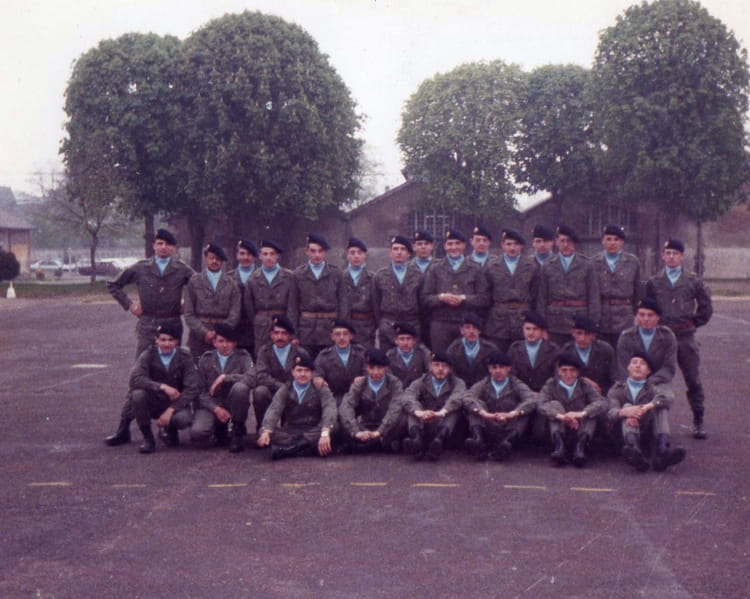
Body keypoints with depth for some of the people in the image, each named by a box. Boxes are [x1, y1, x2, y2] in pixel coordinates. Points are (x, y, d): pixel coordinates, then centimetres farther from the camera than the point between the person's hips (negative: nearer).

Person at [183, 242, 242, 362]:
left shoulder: (231, 284, 10)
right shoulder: (194, 281, 8)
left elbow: (235, 314, 4)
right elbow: (189, 314, 3)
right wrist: (204, 332, -8)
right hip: (199, 336, 0)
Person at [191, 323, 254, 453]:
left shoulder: (242, 356, 0)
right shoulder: (205, 359, 4)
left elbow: (251, 379, -20)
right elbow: (201, 391, 0)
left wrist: (225, 377, -21)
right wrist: (216, 409, -16)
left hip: (233, 403, -1)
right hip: (211, 403, 1)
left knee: (240, 387, -35)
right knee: (197, 434, -28)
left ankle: (238, 432, -10)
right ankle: (220, 427, 12)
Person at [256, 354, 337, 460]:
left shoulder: (321, 389, 3)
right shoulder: (285, 389, 7)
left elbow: (329, 409, -16)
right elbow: (274, 410, -10)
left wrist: (325, 433, -37)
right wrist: (266, 431, -32)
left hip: (313, 432, -1)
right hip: (290, 433, 1)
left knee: (333, 426, -33)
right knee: (263, 432, -26)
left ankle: (287, 449, -32)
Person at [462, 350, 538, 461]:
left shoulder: (517, 385, 8)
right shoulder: (482, 385, 11)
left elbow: (533, 400, -13)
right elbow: (467, 398, -11)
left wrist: (512, 414, -30)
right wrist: (485, 414, -30)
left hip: (509, 430, -1)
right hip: (487, 430, 1)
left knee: (524, 409, -20)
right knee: (477, 404, -15)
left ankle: (508, 441, -44)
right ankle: (478, 439, -41)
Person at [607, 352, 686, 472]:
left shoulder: (654, 388, 17)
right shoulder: (617, 389, 17)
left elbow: (668, 396, -11)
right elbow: (611, 413, -6)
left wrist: (647, 407, -32)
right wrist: (624, 412, -32)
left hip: (649, 432, 1)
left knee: (660, 406, -20)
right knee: (627, 406, -26)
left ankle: (663, 449, -47)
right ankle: (633, 448, -58)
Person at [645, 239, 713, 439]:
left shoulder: (693, 281, 5)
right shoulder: (653, 282, 5)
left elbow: (706, 307, 14)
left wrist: (695, 323, 8)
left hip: (686, 336, 0)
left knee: (693, 380, 3)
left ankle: (698, 422, 12)